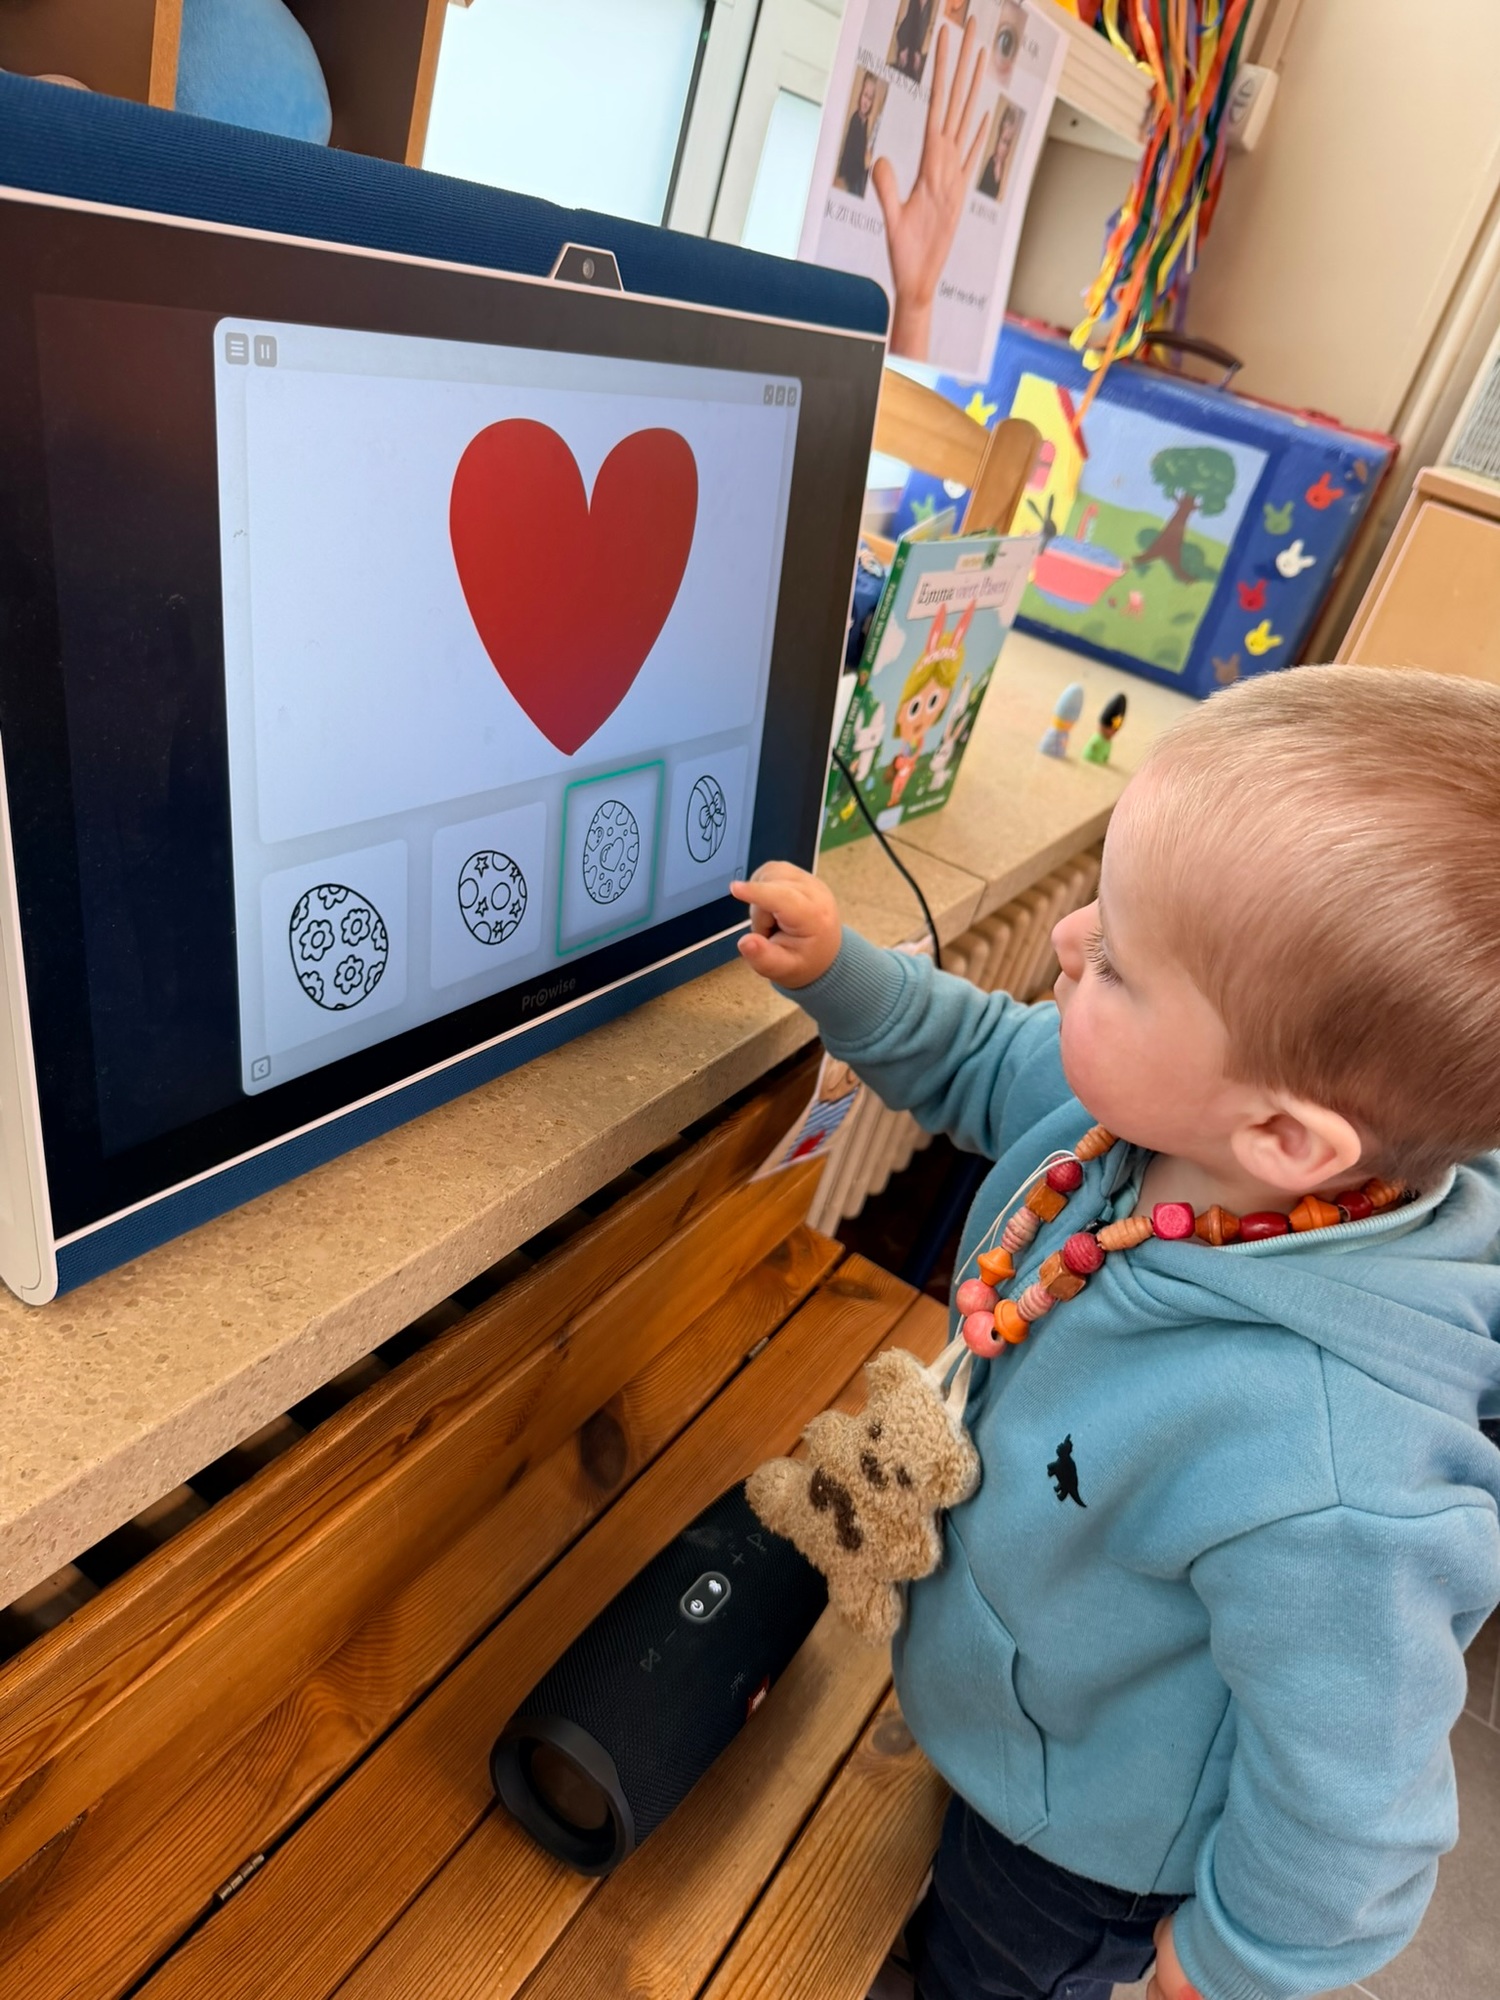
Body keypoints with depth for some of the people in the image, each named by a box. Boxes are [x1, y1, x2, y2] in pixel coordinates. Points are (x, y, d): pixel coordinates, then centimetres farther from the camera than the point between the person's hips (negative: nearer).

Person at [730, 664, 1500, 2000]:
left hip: (1092, 1838, -5)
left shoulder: (1331, 1489, -46)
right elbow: (987, 1065, -5)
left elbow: (1349, 1795, -28)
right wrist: (841, 975, -18)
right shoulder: (1146, 1101, -28)